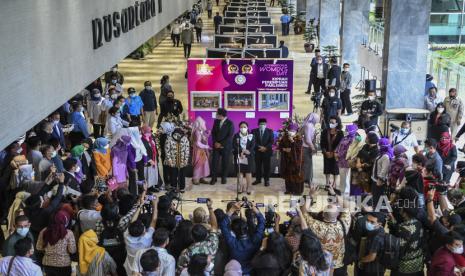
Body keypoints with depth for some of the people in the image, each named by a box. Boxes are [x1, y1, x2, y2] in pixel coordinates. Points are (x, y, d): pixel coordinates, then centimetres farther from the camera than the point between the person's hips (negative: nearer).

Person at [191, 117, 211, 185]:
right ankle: (195, 179, 5)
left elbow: (204, 141, 9)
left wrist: (208, 134, 7)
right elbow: (198, 143, -23)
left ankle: (201, 178, 19)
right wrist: (206, 147, -17)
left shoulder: (202, 132, 10)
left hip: (203, 151, 9)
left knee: (203, 164, 12)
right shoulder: (198, 132, -18)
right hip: (199, 151, -9)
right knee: (198, 164, -3)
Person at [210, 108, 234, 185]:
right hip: (216, 146, 3)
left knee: (225, 162, 4)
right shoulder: (216, 121, 6)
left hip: (226, 146, -3)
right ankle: (213, 178, 3)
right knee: (214, 162, -3)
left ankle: (223, 178, 17)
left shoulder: (230, 123, -8)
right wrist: (215, 142, -6)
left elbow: (230, 136, -12)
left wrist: (221, 144, -14)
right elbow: (213, 133, 9)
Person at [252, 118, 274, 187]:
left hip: (267, 151, -1)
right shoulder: (254, 131, 5)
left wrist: (266, 148, -15)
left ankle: (266, 180, 8)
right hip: (257, 151, 1)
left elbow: (272, 141, -3)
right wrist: (259, 147, -16)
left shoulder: (270, 131, 4)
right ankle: (258, 179, 16)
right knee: (257, 166, 6)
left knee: (267, 167, 1)